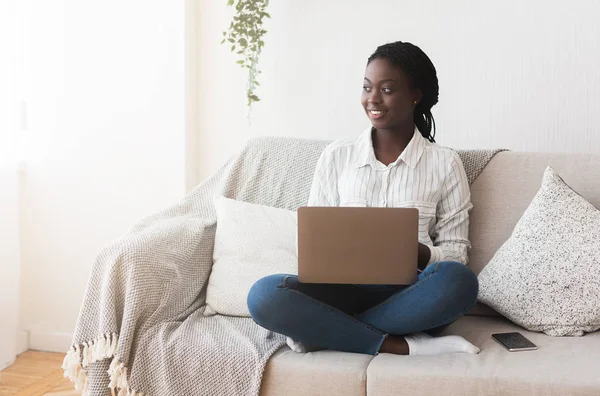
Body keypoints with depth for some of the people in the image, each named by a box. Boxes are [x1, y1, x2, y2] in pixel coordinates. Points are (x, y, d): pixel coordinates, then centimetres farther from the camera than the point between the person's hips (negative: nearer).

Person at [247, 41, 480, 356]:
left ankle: (320, 331, -24)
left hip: (408, 295, 0)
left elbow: (456, 252, 6)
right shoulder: (335, 157, 10)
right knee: (264, 295, -28)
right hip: (345, 288, 1)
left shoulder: (445, 164, 7)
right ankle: (400, 346, -24)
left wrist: (416, 253, -16)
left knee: (459, 281, -35)